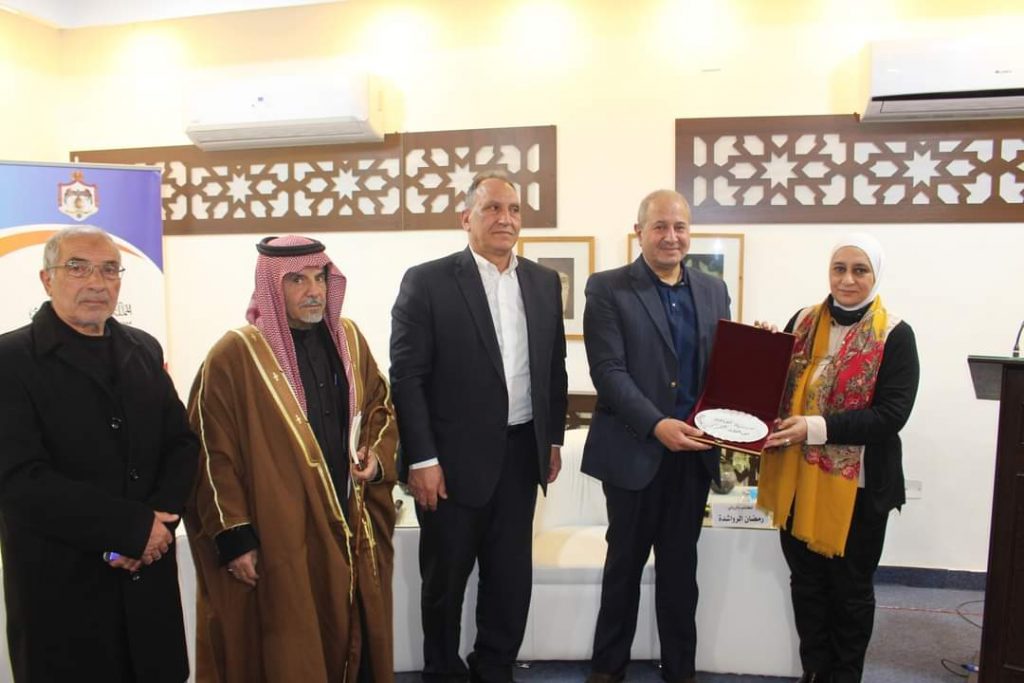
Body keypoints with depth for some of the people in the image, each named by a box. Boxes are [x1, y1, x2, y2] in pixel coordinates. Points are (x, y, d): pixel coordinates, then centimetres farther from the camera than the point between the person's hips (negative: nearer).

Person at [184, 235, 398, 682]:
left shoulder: (349, 339, 4)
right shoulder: (235, 355, -11)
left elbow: (381, 406, 16)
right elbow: (213, 455, -9)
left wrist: (377, 457, -2)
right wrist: (233, 536, -10)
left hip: (352, 526, 5)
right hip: (276, 537, -4)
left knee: (352, 639, 16)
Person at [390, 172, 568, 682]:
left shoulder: (544, 282, 7)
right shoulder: (427, 281, -8)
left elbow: (554, 368, 12)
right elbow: (406, 376, -11)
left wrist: (553, 439, 10)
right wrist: (422, 459, -14)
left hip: (521, 453, 4)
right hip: (454, 457, -4)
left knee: (512, 575, 14)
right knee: (445, 578, 13)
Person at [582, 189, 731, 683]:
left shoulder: (713, 290, 9)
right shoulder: (608, 289, -6)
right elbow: (608, 371, -14)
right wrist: (657, 425, -24)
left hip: (694, 451, 4)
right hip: (635, 450, -3)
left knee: (680, 566, 16)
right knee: (625, 562, 12)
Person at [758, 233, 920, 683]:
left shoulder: (894, 336, -9)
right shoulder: (803, 323, 4)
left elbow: (891, 414, -18)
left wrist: (817, 427, -27)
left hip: (856, 485, -4)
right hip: (798, 480, 4)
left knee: (851, 588, 15)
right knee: (806, 583, 17)